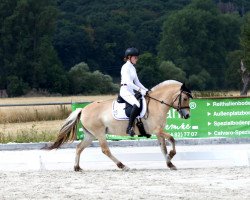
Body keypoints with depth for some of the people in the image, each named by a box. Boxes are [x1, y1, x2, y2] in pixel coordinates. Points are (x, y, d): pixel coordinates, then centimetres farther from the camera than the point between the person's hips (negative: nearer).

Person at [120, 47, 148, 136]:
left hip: (131, 92, 10)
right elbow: (128, 82, -20)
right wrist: (140, 90, -25)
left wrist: (146, 90, 10)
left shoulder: (133, 68, 19)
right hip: (125, 90, -10)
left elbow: (137, 82, 22)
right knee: (137, 105, -33)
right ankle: (129, 128, -32)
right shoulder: (126, 67, -9)